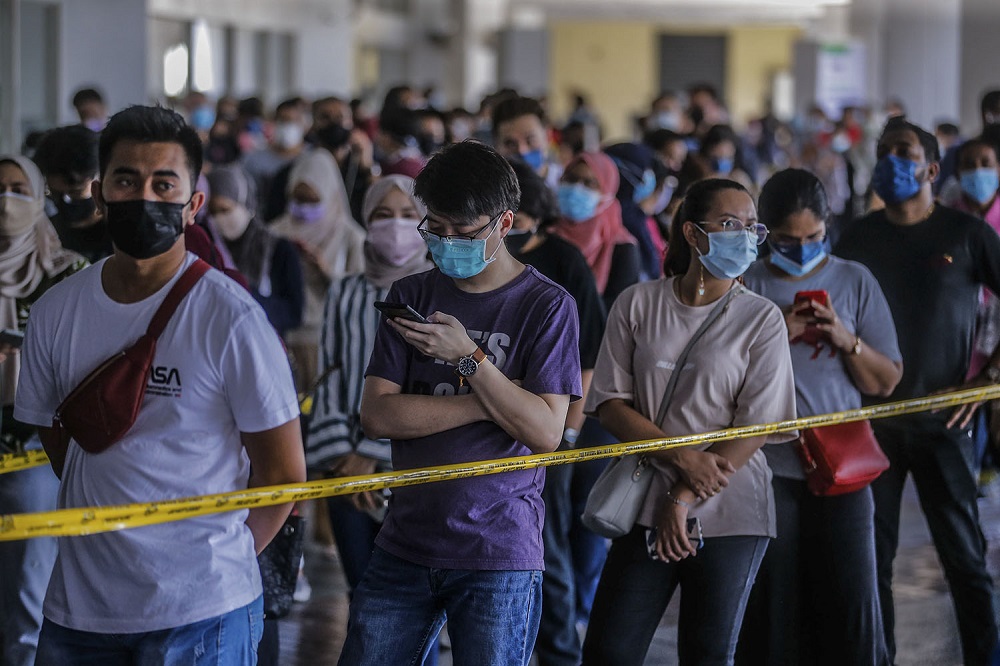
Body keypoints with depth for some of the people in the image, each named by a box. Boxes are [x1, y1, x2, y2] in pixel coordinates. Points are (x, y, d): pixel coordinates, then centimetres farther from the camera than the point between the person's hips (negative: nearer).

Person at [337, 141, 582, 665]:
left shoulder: (547, 305, -2)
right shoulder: (412, 296, 9)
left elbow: (545, 432, -10)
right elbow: (376, 416, -2)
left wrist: (470, 357, -17)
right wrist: (489, 401, -10)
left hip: (499, 554, -3)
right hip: (405, 540, 4)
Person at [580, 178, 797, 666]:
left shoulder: (762, 319, -2)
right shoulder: (637, 305, 3)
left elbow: (756, 427, -6)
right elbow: (609, 403, 0)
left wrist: (685, 499, -11)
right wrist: (683, 458, -13)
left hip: (729, 515, -1)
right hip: (648, 507, 1)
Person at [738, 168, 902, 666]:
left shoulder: (855, 281, 8)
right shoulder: (746, 286, 3)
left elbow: (886, 382, 7)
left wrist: (846, 340, -10)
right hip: (767, 469, -1)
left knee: (851, 606, -3)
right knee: (772, 609, 1)